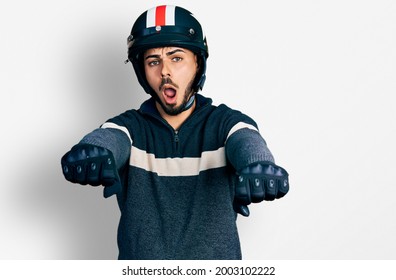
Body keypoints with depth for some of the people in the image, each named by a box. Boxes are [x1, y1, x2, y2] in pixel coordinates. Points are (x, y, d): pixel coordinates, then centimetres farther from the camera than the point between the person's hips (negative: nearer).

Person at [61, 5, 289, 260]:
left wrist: (257, 166, -49)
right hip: (139, 262, 1)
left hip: (217, 256, 0)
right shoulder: (130, 126, -2)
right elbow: (107, 139, -23)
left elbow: (247, 142, -25)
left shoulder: (226, 123, -4)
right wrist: (94, 153, -48)